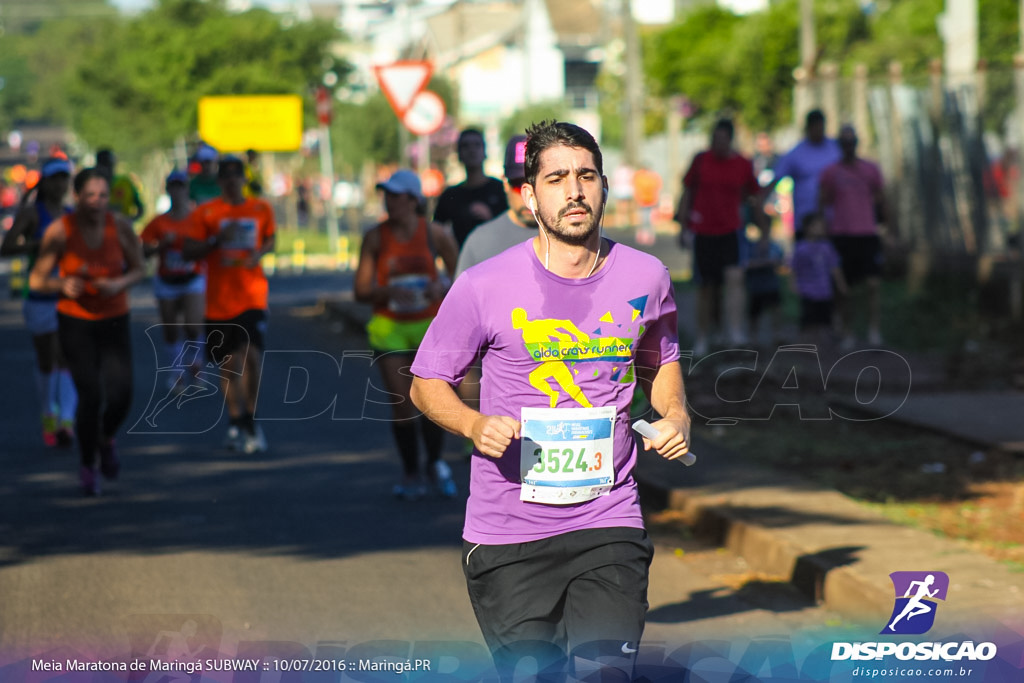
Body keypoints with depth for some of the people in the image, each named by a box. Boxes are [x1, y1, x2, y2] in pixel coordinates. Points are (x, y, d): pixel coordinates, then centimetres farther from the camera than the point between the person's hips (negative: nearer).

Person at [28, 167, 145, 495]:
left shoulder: (121, 226, -10)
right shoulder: (59, 231, -15)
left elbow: (137, 269, 3)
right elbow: (36, 280, -9)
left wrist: (119, 284, -18)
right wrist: (63, 286, -30)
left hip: (115, 320, 2)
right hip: (75, 322, -2)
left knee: (121, 395, -11)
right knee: (90, 396, -13)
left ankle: (107, 439, 25)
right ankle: (87, 465, 11)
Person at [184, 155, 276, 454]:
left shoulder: (261, 209, 6)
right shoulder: (206, 212, 1)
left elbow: (270, 239, 21)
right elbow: (189, 252, 0)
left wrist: (259, 253, -1)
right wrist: (216, 241, -15)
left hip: (253, 295, 0)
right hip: (219, 298, 0)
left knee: (252, 354, -15)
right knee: (228, 363, 5)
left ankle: (250, 418, 3)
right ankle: (235, 423, 19)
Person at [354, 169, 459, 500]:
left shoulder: (434, 234, -2)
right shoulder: (375, 237, -1)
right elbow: (361, 290, -1)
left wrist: (442, 288, -14)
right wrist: (389, 292, -20)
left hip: (430, 323, 0)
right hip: (390, 326, 1)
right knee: (402, 404, -4)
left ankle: (435, 463, 19)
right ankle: (411, 473, 15)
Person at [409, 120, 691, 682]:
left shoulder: (646, 278, 3)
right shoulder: (483, 286, -7)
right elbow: (427, 383, 4)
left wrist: (675, 415, 3)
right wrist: (475, 426, -15)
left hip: (609, 524, 1)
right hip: (506, 533, -1)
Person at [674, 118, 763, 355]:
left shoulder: (743, 165, 2)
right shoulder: (701, 160, 2)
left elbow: (753, 198, 12)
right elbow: (688, 192, 9)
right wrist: (683, 225, 4)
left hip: (731, 231, -1)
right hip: (703, 232, 1)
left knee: (734, 277, -19)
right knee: (705, 287, 5)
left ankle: (735, 332, -23)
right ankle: (702, 338, 17)